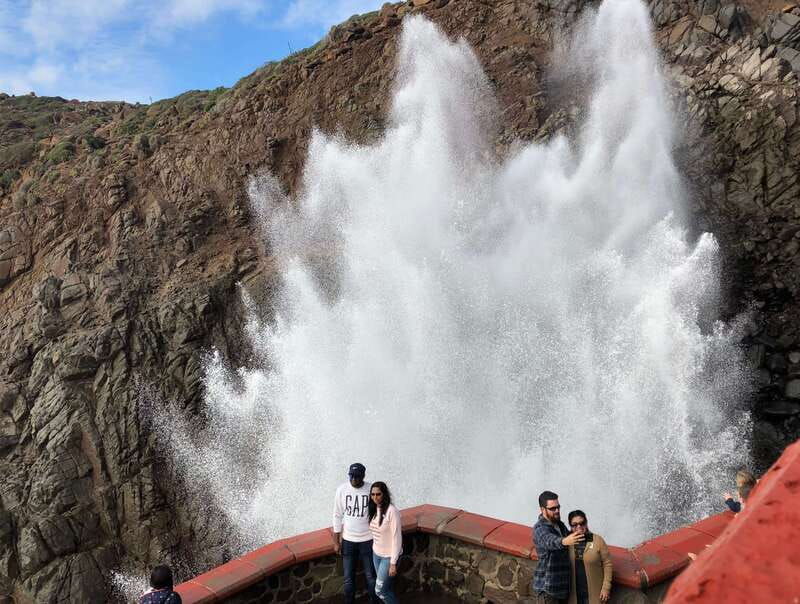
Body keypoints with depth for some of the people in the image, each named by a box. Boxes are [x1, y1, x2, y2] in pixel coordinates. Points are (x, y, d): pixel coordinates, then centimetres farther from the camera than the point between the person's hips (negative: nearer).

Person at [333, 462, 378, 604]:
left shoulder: (371, 490, -12)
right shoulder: (342, 490, -10)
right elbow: (337, 516, -2)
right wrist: (336, 541, 0)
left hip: (367, 540, -1)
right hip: (348, 540, 1)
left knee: (371, 576, 10)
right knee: (349, 578, 11)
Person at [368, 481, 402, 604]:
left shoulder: (392, 511, -23)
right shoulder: (374, 509, -1)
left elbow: (397, 538, -21)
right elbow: (374, 532, 8)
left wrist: (393, 563, -20)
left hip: (389, 556, -6)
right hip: (376, 553, 7)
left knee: (380, 590, 0)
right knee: (386, 587, 17)